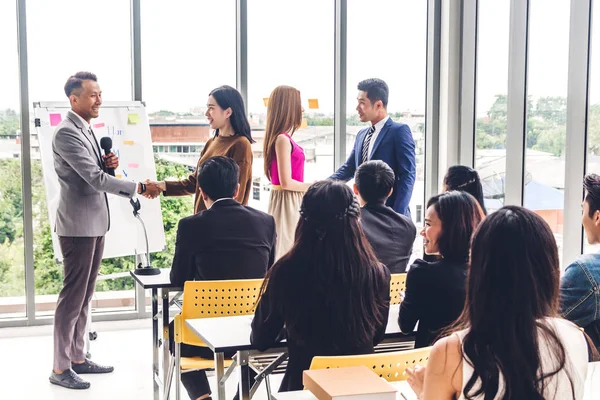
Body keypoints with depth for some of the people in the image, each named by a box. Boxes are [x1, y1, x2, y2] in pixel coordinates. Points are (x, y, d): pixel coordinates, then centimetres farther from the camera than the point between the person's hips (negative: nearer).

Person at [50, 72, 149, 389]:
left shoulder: (87, 131, 14)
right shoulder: (66, 133, -16)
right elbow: (94, 178, -22)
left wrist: (107, 164, 0)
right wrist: (137, 188, -22)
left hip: (95, 223, 9)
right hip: (78, 225, -9)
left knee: (84, 295, 13)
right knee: (72, 296, -4)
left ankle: (77, 358, 22)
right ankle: (60, 368, 4)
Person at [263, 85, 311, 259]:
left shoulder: (284, 138, 10)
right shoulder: (282, 139, -17)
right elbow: (286, 182, -19)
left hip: (292, 202, 9)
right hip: (287, 203, -9)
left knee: (289, 249, 13)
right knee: (287, 250, -3)